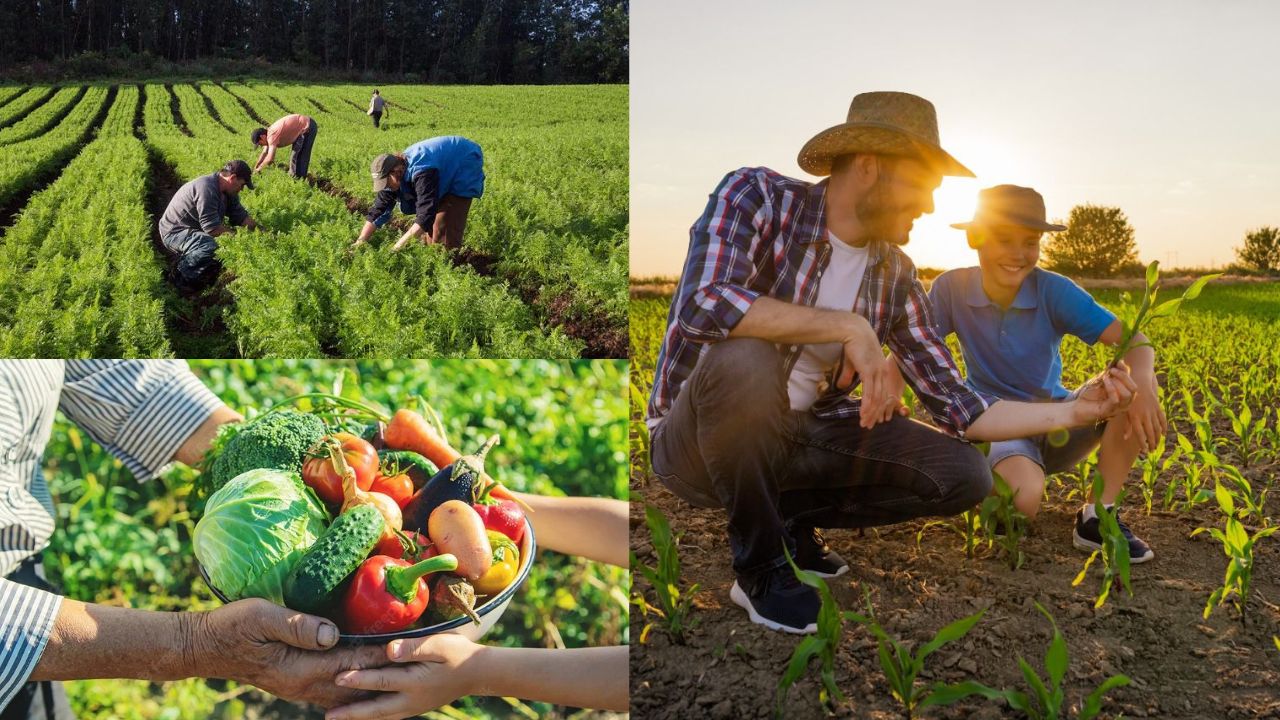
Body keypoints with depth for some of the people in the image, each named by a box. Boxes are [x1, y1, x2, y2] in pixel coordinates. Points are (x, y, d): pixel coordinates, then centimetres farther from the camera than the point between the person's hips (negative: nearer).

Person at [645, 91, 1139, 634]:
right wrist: (849, 327, -31)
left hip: (801, 437, 5)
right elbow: (703, 304, -34)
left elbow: (955, 405, 4)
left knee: (964, 474, -7)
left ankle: (793, 517, 12)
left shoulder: (895, 276, 1)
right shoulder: (757, 197, -15)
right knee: (744, 361, -38)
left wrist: (1074, 411, -5)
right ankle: (760, 566, -14)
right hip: (699, 441, -5)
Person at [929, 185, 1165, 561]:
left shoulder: (1054, 291, -12)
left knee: (1137, 381, -26)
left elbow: (1132, 338, -21)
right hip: (997, 426, -3)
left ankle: (1097, 517, -15)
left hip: (1058, 419, 3)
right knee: (1023, 497, -37)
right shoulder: (951, 288, -11)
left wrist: (1142, 383, -44)